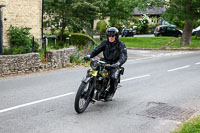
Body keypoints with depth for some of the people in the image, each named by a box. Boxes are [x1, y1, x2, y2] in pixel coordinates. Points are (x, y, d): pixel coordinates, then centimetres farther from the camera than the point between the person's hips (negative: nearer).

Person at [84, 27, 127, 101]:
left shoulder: (121, 44, -9)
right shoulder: (105, 42, 4)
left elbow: (124, 57, -20)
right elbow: (97, 50, -1)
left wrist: (118, 63, -41)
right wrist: (89, 55, -21)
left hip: (114, 64, -4)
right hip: (105, 62, 4)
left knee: (113, 77, -32)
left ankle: (110, 93, -7)